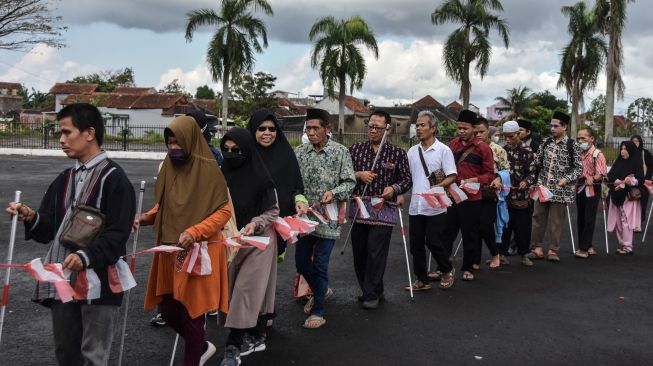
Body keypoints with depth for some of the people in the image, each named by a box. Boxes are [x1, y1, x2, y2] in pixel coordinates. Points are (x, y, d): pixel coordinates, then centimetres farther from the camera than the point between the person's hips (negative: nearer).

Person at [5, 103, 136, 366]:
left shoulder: (113, 178, -10)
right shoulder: (64, 180, 14)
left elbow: (117, 233, -17)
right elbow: (49, 230, 13)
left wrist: (86, 256, -31)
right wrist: (31, 218, -8)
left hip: (98, 281, -7)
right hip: (63, 280, 7)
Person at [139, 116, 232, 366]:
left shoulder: (208, 169, -13)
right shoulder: (168, 167, 6)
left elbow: (224, 211, -13)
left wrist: (194, 232, -24)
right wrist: (147, 217, -3)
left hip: (199, 251, -6)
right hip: (170, 250, 7)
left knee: (191, 311, 2)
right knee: (168, 310, 11)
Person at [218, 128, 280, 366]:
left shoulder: (260, 177, -15)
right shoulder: (222, 175, -1)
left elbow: (273, 212, -8)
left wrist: (254, 224, -22)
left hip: (258, 240, -4)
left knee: (246, 289, -6)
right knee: (254, 289, 12)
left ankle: (235, 345, -1)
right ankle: (256, 337, 25)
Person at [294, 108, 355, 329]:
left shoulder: (341, 152, -5)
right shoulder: (299, 152, 4)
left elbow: (350, 182, -4)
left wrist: (334, 193, -22)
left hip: (328, 218, -4)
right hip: (304, 216, 4)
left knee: (320, 266, 1)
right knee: (301, 263, 13)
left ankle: (318, 311, 16)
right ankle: (319, 291, 41)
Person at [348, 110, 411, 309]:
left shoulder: (397, 154, 2)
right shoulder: (356, 149, 7)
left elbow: (406, 179, 4)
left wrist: (394, 188, -15)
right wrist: (358, 175, -10)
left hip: (384, 209, -3)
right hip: (359, 208, 3)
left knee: (376, 253, -5)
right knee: (359, 252, 10)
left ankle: (372, 294, 10)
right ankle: (368, 289, 28)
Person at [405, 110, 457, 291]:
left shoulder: (443, 150, -4)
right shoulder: (412, 151, 12)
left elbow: (452, 177, -8)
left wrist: (437, 187, -21)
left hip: (435, 207, -5)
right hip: (415, 206, 5)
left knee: (433, 242, -3)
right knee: (416, 245, 7)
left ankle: (447, 271, 23)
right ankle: (422, 280, 20)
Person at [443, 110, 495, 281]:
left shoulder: (483, 148, -5)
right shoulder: (453, 144, 7)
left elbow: (490, 174, -4)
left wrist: (475, 180, -20)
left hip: (472, 198, -4)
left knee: (470, 234, 7)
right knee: (447, 232, 8)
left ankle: (468, 268, 22)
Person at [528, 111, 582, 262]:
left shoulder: (573, 145, -5)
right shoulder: (546, 142, 7)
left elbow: (578, 168, -4)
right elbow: (537, 162, 12)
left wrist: (566, 179, -18)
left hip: (560, 189, -4)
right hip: (543, 187, 4)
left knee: (556, 220, 3)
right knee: (538, 216, 6)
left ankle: (553, 250, 14)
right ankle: (537, 248, 16)